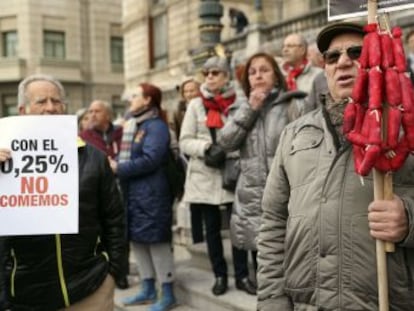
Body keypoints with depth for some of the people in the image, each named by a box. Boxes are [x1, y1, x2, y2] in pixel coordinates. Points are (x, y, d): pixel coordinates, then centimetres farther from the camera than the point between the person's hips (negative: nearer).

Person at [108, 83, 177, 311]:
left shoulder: (156, 126, -11)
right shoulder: (131, 125, 17)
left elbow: (150, 160, -22)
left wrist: (119, 169, -18)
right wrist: (113, 162, -2)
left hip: (151, 195, -9)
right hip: (131, 193, 9)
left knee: (157, 243, -2)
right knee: (137, 241, 14)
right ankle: (148, 289, 27)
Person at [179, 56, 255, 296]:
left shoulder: (238, 102, 0)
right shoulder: (196, 105, 5)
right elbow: (185, 142, 1)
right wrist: (207, 147, -14)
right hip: (205, 176, 2)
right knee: (212, 228, 9)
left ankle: (242, 275, 18)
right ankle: (220, 275, 23)